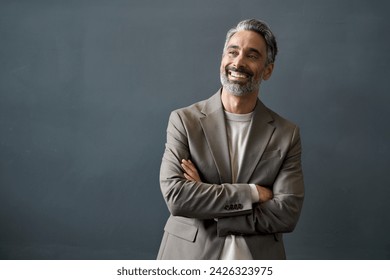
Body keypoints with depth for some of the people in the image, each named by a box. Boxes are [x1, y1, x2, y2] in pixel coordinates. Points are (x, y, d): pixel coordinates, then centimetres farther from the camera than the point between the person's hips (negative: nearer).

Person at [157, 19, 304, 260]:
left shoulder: (287, 134, -3)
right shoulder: (184, 120, -6)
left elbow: (287, 213, -12)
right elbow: (175, 195, -16)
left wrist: (206, 211, -17)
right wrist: (252, 193, -18)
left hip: (258, 256, 1)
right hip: (189, 255, -1)